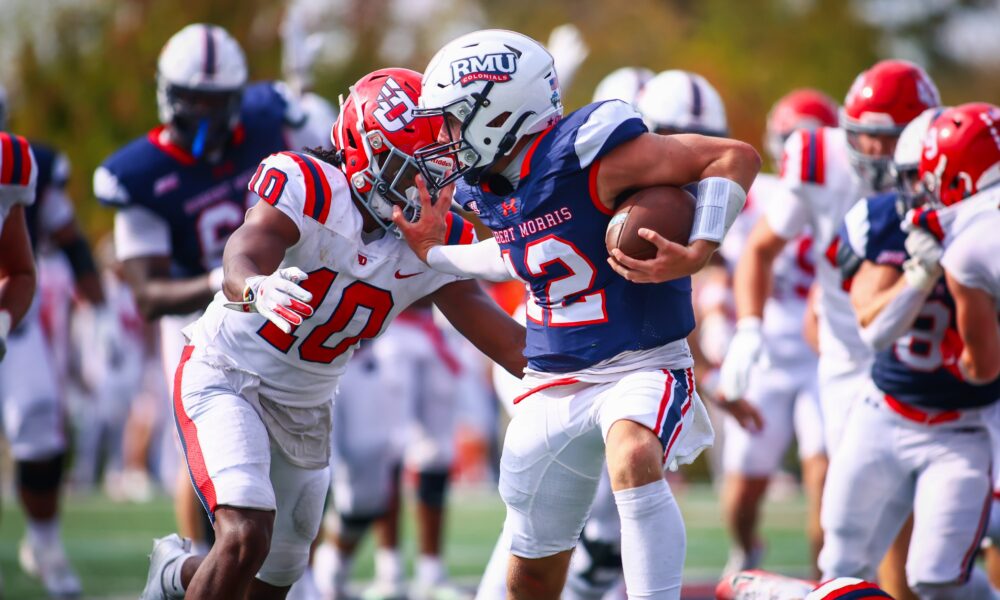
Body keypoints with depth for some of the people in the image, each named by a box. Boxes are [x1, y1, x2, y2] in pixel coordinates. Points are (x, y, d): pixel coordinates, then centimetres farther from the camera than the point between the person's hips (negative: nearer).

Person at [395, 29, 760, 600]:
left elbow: (738, 158, -19)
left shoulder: (586, 155, -21)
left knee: (634, 459, -41)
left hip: (639, 366, -7)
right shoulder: (487, 188, 4)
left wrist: (695, 255, -28)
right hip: (554, 382, 7)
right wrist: (436, 255, 20)